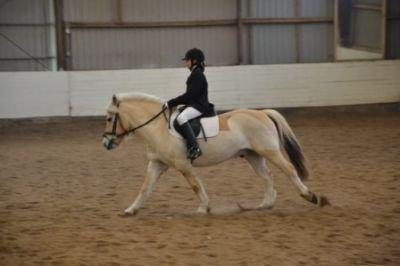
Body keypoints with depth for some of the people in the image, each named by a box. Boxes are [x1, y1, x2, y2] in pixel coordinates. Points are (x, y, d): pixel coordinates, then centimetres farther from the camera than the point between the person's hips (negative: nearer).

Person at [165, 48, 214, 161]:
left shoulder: (198, 75, -13)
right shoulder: (194, 74, 18)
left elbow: (189, 95, -19)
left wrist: (171, 103, -16)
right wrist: (172, 103, 14)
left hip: (199, 106, -11)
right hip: (193, 104, 11)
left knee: (181, 118, -34)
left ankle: (194, 148, -38)